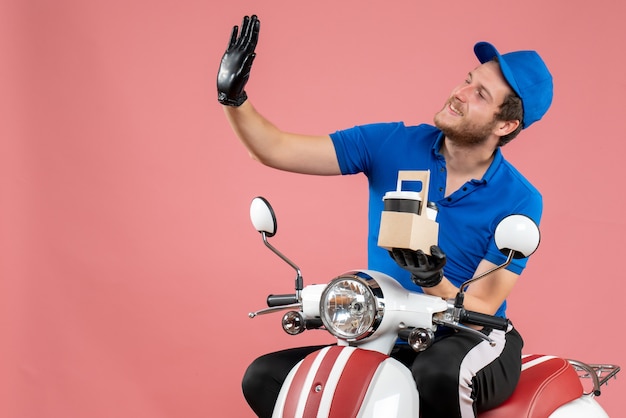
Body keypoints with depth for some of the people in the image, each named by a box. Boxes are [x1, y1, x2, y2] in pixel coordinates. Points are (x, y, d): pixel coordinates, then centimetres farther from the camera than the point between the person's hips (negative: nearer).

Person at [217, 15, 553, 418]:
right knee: (264, 377, -11)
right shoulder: (392, 144, -6)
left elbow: (482, 310, -16)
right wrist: (234, 98, -23)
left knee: (438, 374, -39)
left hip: (468, 345, -4)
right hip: (384, 341, 4)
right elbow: (277, 150, -7)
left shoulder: (520, 201, -14)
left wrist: (433, 283, -36)